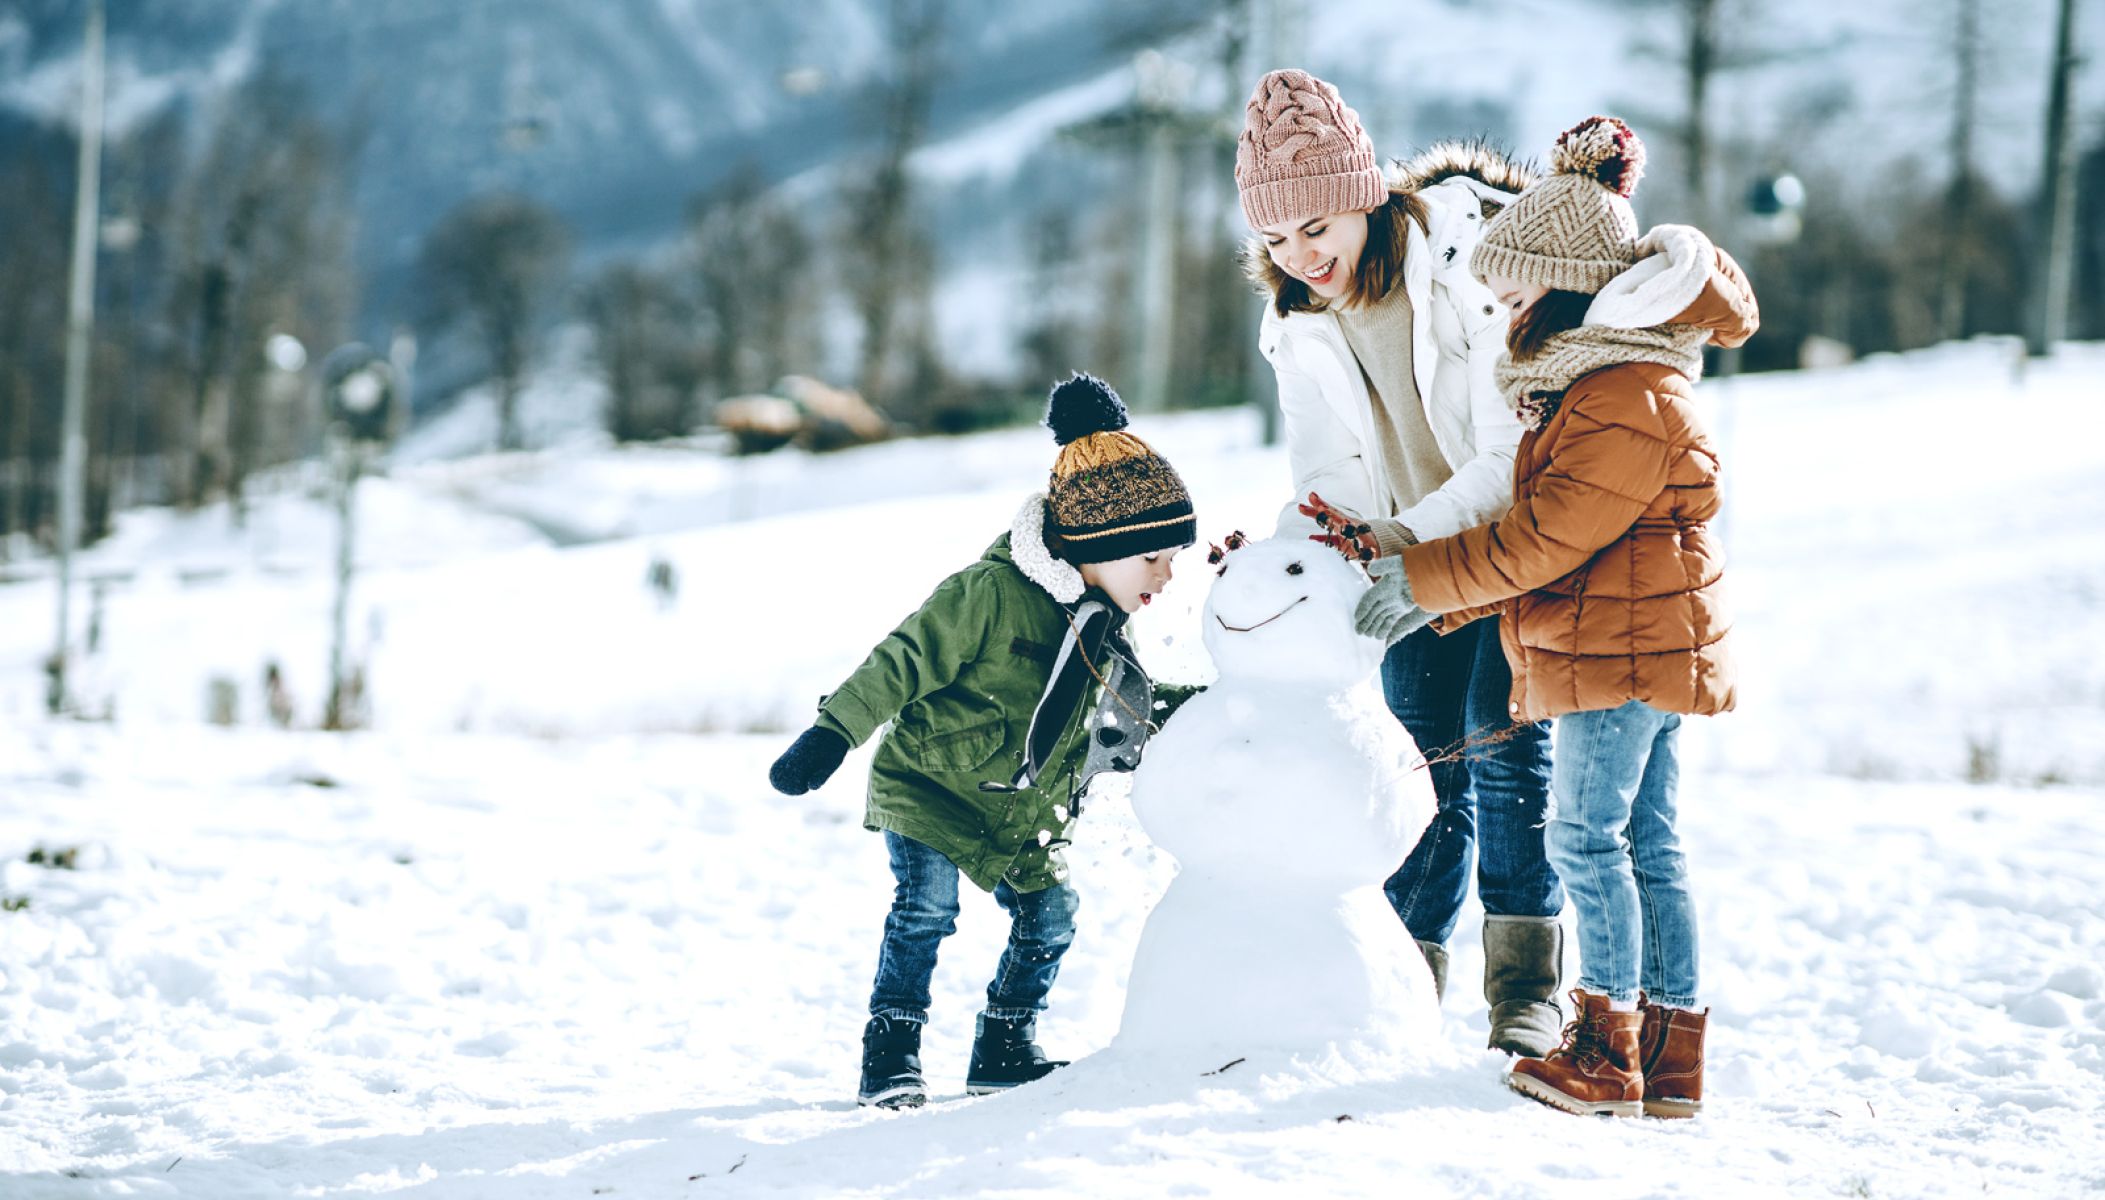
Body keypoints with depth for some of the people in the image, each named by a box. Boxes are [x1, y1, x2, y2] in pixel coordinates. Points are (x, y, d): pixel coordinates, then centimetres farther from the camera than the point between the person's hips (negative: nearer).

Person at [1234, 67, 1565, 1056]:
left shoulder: (1470, 267, -23)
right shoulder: (1299, 321, -3)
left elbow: (1515, 460, -25)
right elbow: (1327, 472, -2)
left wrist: (1405, 538, -36)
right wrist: (1292, 549, -23)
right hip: (1414, 559, 5)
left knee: (1504, 749, -14)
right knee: (1427, 769, 4)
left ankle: (1527, 991, -6)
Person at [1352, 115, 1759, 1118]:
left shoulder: (1626, 400, -19)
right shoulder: (1595, 382, 16)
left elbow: (1545, 539, -21)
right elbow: (1540, 528, 20)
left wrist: (1424, 577, -14)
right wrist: (1439, 597, 15)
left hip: (1623, 649, -10)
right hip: (1644, 646, 10)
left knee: (1585, 836, -6)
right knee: (1647, 845, 10)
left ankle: (1609, 1051, 0)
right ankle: (1670, 1056, 14)